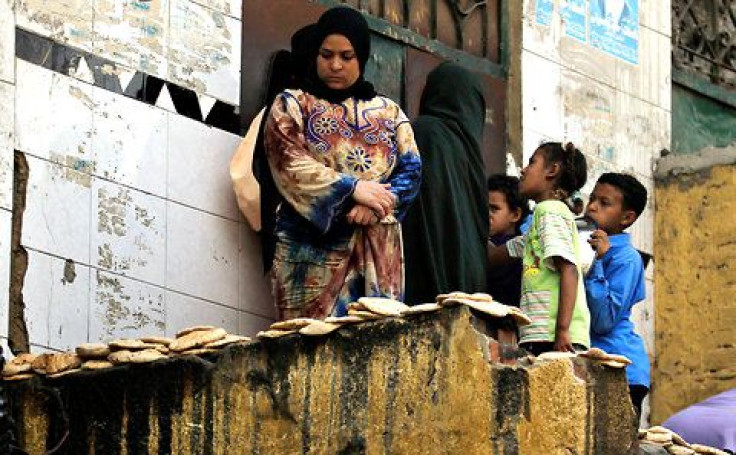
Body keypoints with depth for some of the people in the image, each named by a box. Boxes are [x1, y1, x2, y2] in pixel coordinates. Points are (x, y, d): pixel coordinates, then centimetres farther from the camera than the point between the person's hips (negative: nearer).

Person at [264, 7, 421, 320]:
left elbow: (412, 169, 7)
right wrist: (353, 188, -15)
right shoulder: (291, 106, 8)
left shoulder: (388, 112, 17)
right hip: (313, 252, -3)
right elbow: (291, 165, -7)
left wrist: (377, 205, -13)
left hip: (378, 254, 3)